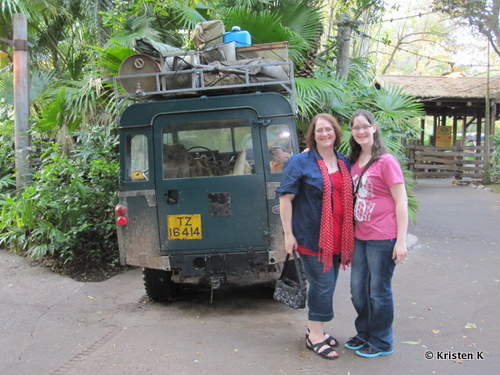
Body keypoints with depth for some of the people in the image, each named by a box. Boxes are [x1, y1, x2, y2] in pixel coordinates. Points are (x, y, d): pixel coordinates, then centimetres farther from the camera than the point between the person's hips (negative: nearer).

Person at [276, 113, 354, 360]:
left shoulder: (344, 163, 11)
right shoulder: (300, 162, -7)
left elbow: (350, 197, 19)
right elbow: (285, 198, -10)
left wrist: (349, 233, 15)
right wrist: (288, 233, -15)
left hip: (337, 237, 6)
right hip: (313, 236, -6)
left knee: (325, 285, 14)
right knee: (323, 285, -3)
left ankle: (315, 329, 30)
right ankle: (315, 337, 12)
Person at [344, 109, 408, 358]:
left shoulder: (386, 161, -10)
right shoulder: (353, 162, 9)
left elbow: (401, 202, -11)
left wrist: (401, 241, -14)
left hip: (382, 238, -7)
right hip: (359, 236, 7)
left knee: (378, 291, 5)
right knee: (357, 289, 15)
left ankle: (381, 342, 23)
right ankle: (364, 334, 36)